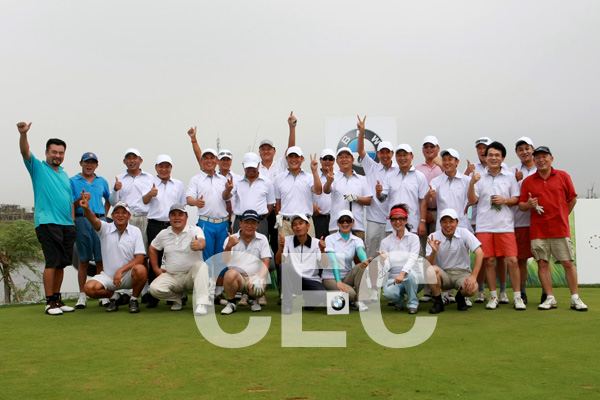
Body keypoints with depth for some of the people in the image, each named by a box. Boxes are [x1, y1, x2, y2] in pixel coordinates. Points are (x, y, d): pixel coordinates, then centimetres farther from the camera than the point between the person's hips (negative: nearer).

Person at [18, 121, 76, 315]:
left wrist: (72, 222, 13)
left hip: (67, 225, 6)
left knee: (62, 263, 8)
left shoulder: (65, 175, 20)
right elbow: (25, 152, -13)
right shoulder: (38, 167, 5)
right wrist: (23, 133, -31)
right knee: (52, 262, -9)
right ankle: (49, 302, -2)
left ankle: (57, 299, 16)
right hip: (47, 223, -6)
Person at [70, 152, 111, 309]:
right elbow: (70, 206, 3)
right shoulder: (73, 181, 8)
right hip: (82, 221, -2)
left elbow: (108, 199, 29)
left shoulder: (102, 182, 16)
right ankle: (82, 295, 7)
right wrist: (80, 200, -16)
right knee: (83, 260, 0)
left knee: (101, 259, 0)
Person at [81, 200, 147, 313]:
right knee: (89, 288, -23)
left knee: (141, 270, -33)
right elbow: (94, 220, -23)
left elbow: (139, 259, -7)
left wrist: (121, 270, -18)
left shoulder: (135, 231, 0)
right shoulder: (105, 228, 1)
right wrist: (86, 209, -46)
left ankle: (134, 300, -5)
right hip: (108, 276, 1)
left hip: (128, 276, -1)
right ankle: (115, 297, 8)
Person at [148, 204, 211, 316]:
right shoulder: (163, 234, 6)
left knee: (201, 265, -35)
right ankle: (178, 298, 8)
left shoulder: (195, 230, -7)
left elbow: (202, 243, -30)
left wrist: (199, 245, -56)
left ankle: (201, 303, -37)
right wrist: (156, 269, 12)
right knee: (154, 289, -23)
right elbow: (152, 249, 23)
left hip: (191, 275, -3)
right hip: (171, 276, 3)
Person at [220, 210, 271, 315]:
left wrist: (260, 279, -18)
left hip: (255, 275, 0)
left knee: (260, 287, -33)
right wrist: (229, 246, -24)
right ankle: (231, 303, -6)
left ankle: (253, 299, 7)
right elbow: (224, 262, -6)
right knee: (230, 274, -34)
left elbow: (265, 263, 0)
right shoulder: (231, 239, 6)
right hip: (237, 277, 0)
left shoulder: (262, 239, 9)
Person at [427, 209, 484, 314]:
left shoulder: (464, 233, -5)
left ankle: (460, 297, 9)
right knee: (432, 269, -33)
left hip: (462, 272, 0)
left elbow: (479, 253, -11)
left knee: (472, 288, -31)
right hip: (443, 274, 0)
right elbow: (429, 264, -12)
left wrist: (473, 276, -20)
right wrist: (434, 251, -33)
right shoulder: (433, 237, -6)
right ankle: (438, 302, -10)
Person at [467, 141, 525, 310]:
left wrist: (505, 200, -8)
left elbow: (516, 199, 12)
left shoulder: (510, 176, 9)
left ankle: (517, 297, 8)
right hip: (484, 225, 0)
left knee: (512, 260, -5)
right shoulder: (479, 177, 7)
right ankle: (493, 296, 15)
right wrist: (472, 184, -13)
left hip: (505, 225, 0)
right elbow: (472, 200, 1)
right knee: (488, 261, 3)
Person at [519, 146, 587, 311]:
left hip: (560, 229, -1)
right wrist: (528, 204, -15)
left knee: (568, 263, 1)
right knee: (542, 263, 1)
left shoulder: (563, 176, 5)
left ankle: (575, 299, 12)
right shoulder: (527, 181, 6)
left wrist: (561, 216, 8)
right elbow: (521, 205, 6)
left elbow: (572, 199, 11)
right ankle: (550, 298, 11)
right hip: (538, 230, 1)